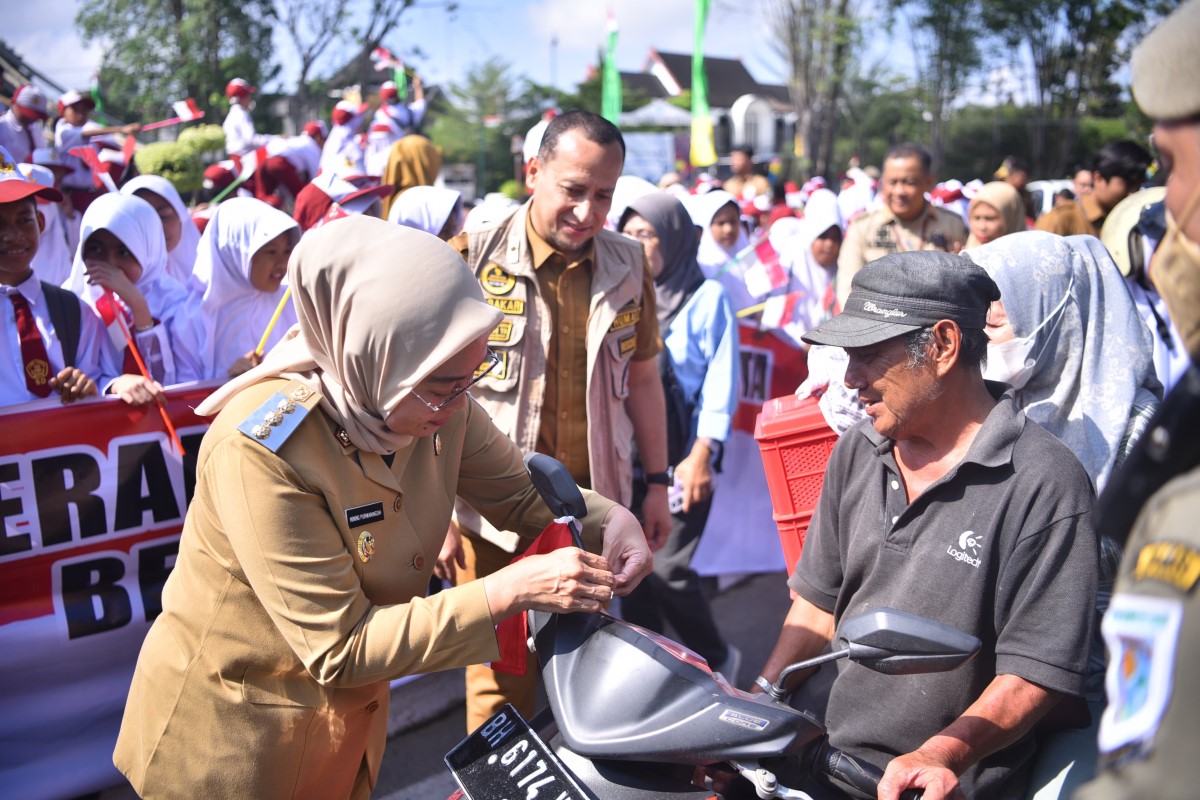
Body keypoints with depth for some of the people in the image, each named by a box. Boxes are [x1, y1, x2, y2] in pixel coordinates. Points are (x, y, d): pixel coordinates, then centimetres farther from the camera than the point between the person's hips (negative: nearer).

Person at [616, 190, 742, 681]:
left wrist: (701, 455, -12)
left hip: (682, 459, -5)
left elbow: (721, 381, -5)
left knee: (667, 568, -8)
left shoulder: (707, 297, -1)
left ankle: (715, 658, 15)